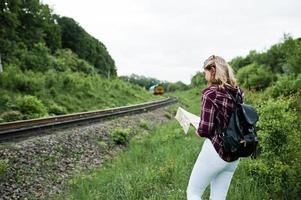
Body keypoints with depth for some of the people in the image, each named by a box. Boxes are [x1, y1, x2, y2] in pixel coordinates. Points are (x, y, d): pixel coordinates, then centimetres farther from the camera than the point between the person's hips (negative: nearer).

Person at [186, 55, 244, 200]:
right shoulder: (238, 92, 4)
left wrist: (198, 132, 2)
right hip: (234, 155, 7)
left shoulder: (211, 93, -15)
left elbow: (205, 129, -19)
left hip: (215, 151, -7)